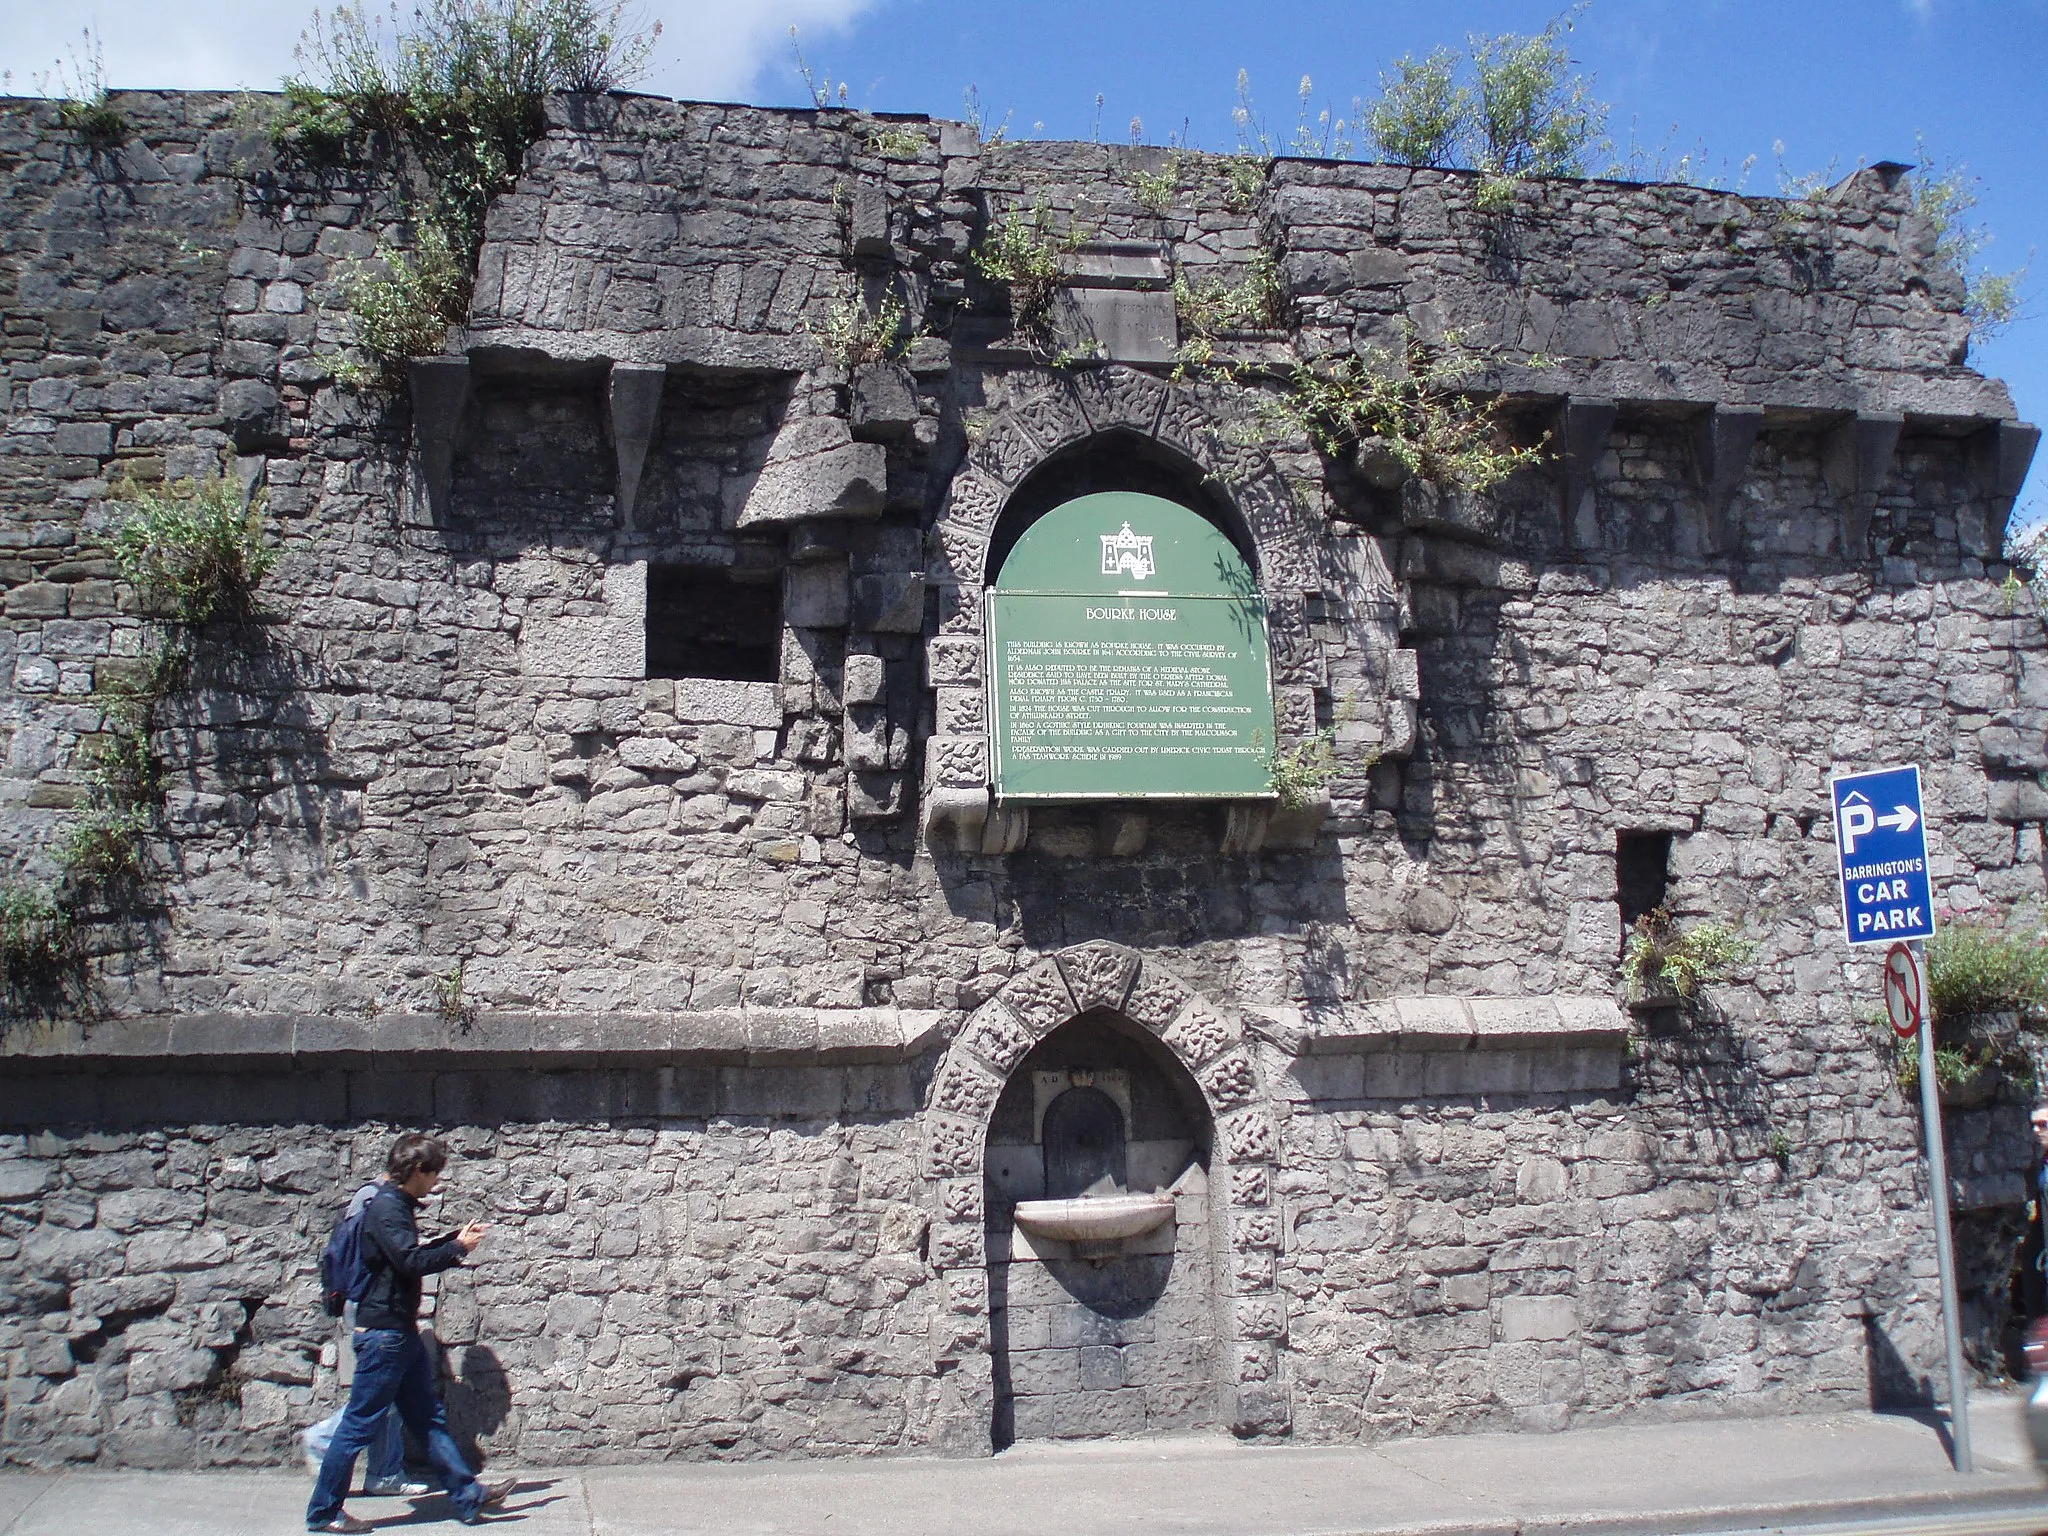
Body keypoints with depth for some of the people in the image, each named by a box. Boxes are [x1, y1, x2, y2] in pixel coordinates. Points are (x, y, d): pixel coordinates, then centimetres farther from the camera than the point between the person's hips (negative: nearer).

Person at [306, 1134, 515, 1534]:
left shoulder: (398, 1206, 14)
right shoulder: (386, 1207, -16)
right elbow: (411, 1261, -26)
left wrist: (457, 1238, 18)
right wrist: (459, 1248, -13)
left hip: (401, 1333, 10)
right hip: (383, 1332, -10)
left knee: (430, 1419, 12)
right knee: (360, 1424, -1)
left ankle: (469, 1496, 17)